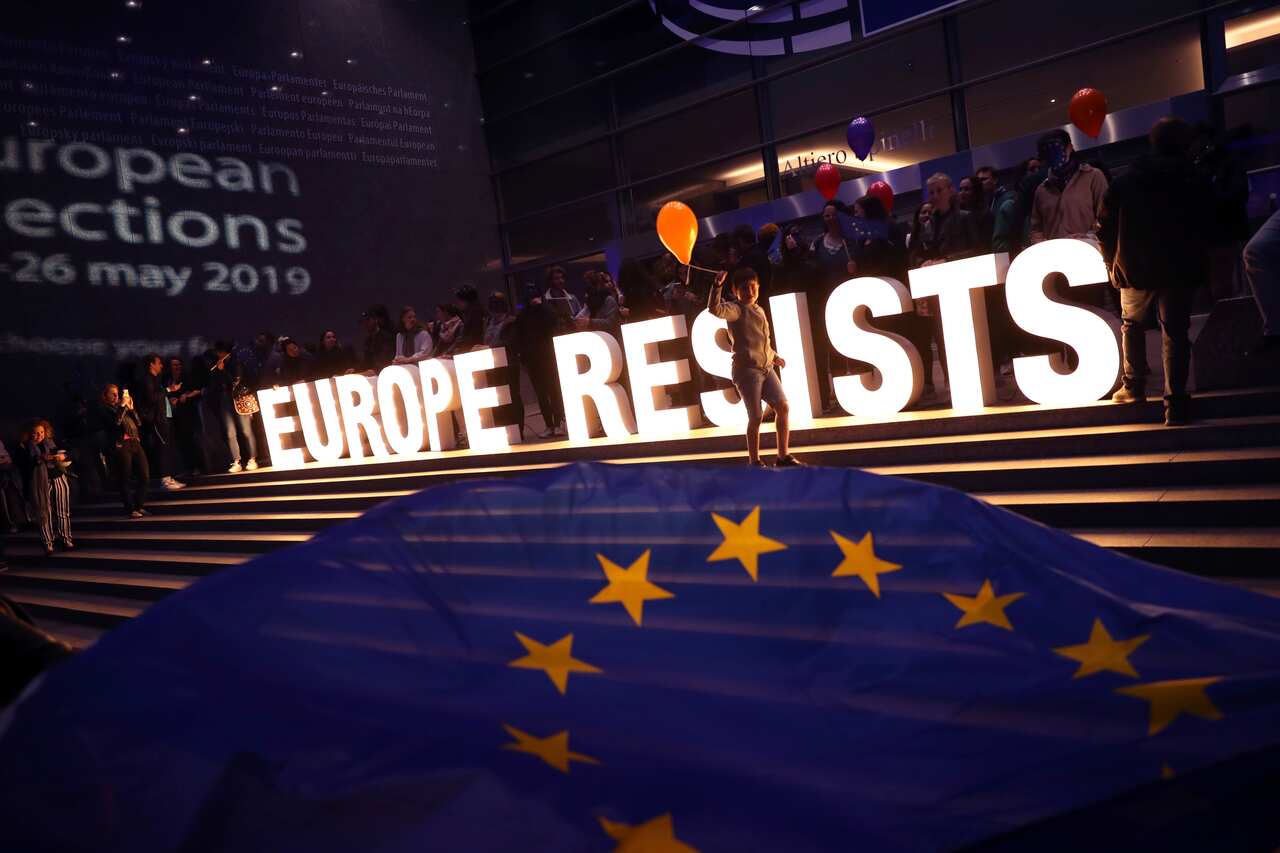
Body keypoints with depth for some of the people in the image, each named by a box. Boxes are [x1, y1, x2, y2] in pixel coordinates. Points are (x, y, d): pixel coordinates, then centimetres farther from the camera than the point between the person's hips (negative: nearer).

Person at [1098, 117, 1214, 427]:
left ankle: (1133, 386, 18)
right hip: (1180, 269, 0)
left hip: (1134, 268, 1)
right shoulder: (1196, 182, 5)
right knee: (1175, 333, 1)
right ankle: (1175, 402, -5)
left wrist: (1113, 262, 9)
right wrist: (1200, 266, 14)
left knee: (1132, 325, 22)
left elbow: (1105, 227, 1)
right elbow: (1208, 227, 5)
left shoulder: (1125, 182, 4)